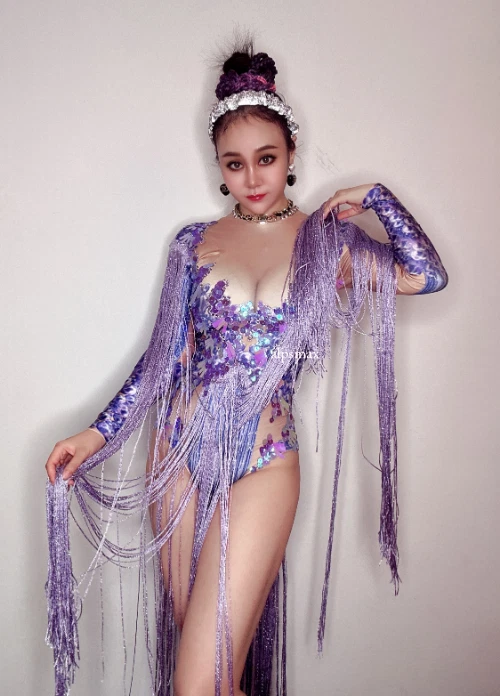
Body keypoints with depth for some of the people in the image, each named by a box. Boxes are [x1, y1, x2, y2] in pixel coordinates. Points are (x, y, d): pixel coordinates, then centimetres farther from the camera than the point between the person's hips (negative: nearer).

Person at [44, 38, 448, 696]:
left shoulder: (326, 239, 1)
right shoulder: (194, 243, 6)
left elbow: (425, 276, -15)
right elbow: (166, 358, 6)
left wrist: (375, 195, -3)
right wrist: (98, 433, -1)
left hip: (262, 466, -3)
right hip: (179, 452, 3)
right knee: (189, 638, 14)